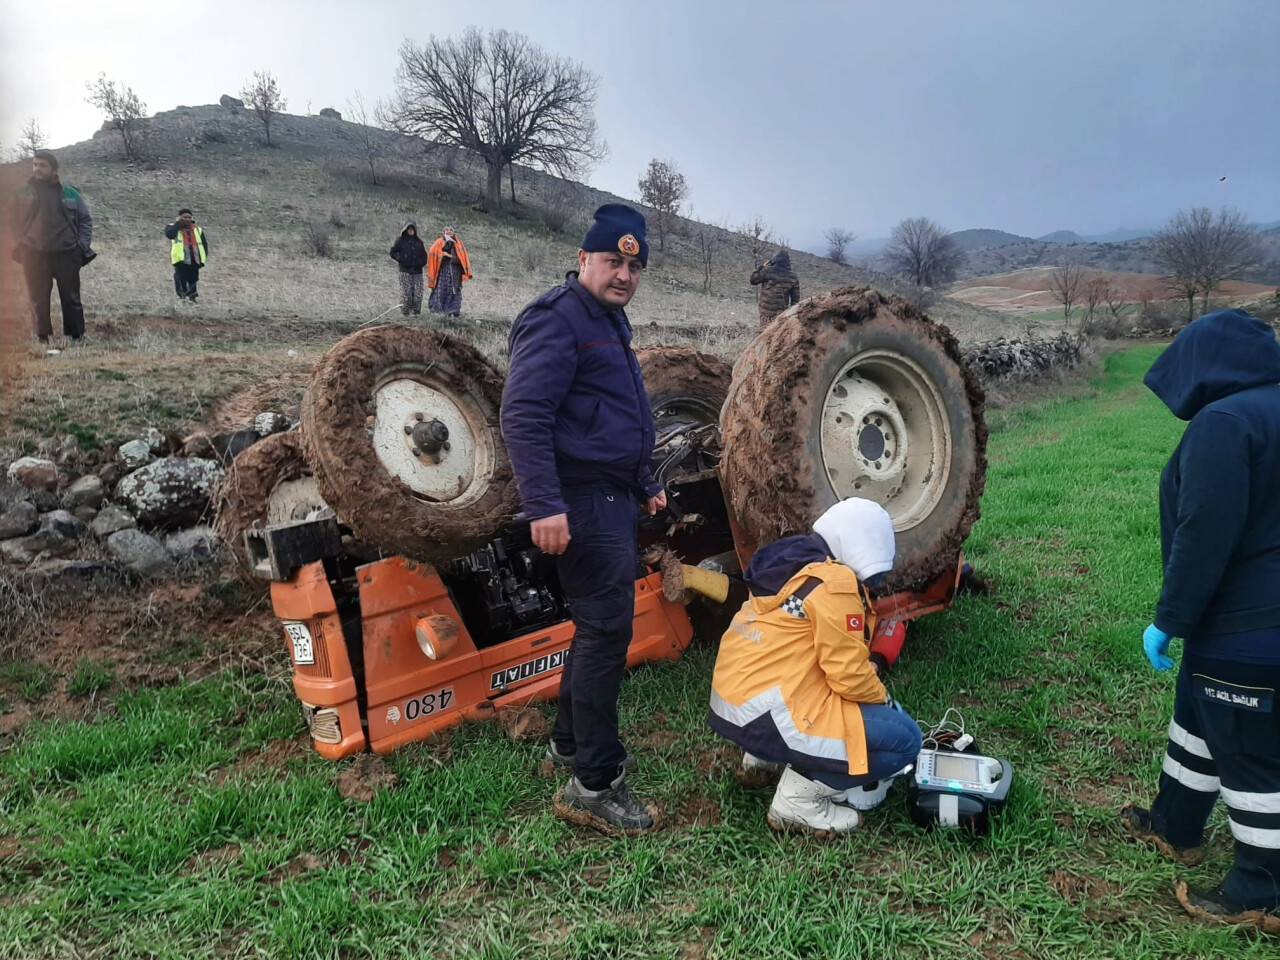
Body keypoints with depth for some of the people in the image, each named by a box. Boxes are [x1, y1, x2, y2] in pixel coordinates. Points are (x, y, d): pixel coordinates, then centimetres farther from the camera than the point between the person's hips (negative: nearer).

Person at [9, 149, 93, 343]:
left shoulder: (69, 193, 0)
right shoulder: (24, 192, 2)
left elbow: (85, 219, 7)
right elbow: (14, 220, 12)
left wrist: (83, 245, -2)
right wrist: (23, 243, 2)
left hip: (66, 254, -1)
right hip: (34, 255, 1)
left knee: (71, 298, 5)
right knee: (39, 300, 6)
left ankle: (76, 337, 13)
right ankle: (43, 337, 15)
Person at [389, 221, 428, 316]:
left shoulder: (419, 241, 15)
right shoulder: (400, 240, 5)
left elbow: (424, 255, 22)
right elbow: (393, 252, 4)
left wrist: (422, 263, 3)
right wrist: (401, 259, -10)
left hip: (417, 270, 3)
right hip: (405, 270, -3)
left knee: (418, 292, -3)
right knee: (405, 292, -7)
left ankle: (416, 311, 5)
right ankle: (405, 311, -1)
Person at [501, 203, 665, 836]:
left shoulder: (608, 322, 20)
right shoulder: (558, 319, -12)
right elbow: (523, 415, -22)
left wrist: (645, 485, 28)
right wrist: (544, 505, -28)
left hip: (612, 498, 10)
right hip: (582, 499, -10)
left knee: (600, 624, 17)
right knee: (608, 628, -9)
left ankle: (569, 744, 32)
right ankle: (593, 784, 0)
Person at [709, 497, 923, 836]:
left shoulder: (791, 566, 14)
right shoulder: (834, 582, -15)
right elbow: (850, 676, -13)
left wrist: (867, 667, 17)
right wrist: (884, 698, 6)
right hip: (763, 716, -10)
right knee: (903, 737, -4)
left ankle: (764, 756, 19)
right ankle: (799, 797, -3)